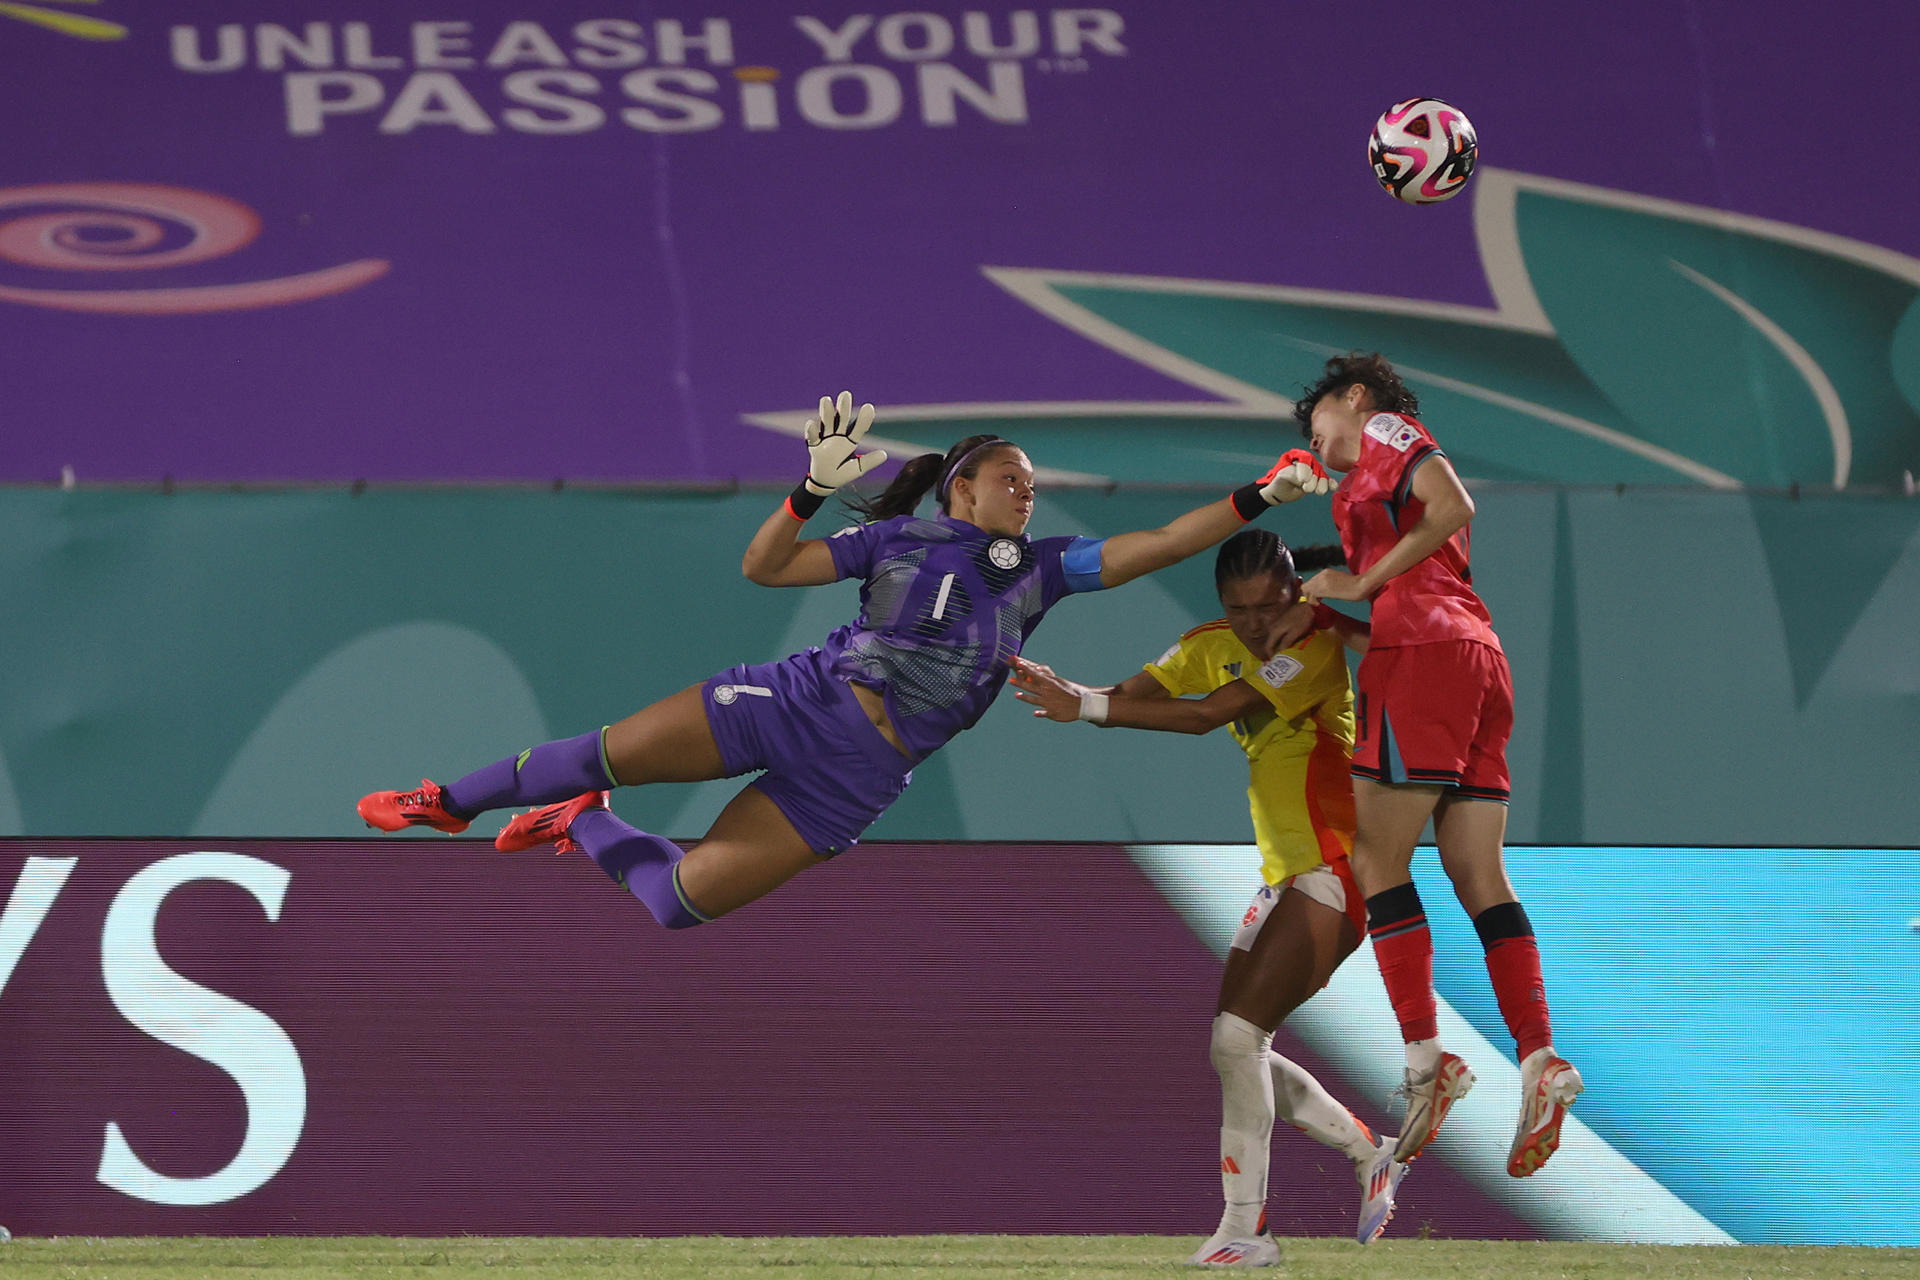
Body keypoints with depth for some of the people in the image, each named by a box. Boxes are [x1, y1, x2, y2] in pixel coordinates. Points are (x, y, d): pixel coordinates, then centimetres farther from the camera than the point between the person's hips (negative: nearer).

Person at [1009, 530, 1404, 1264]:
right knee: (1233, 1047, 7)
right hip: (1285, 875, 9)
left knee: (1237, 1035, -17)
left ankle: (1245, 1227, -12)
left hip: (1335, 873, -9)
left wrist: (1086, 708, -31)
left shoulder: (1315, 647, -17)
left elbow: (1206, 716, -26)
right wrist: (1070, 697, -30)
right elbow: (1132, 695, -7)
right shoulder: (1215, 647, 6)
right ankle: (1372, 1156, 23)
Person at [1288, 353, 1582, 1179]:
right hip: (1477, 655, 9)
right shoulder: (1367, 480, 32)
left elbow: (1453, 507, -10)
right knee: (1480, 879, 2)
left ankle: (1426, 1060, -17)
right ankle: (1539, 1061, -10)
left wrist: (1364, 583, -6)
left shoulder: (1384, 428, 7)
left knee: (1376, 860, -8)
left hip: (1424, 648, -9)